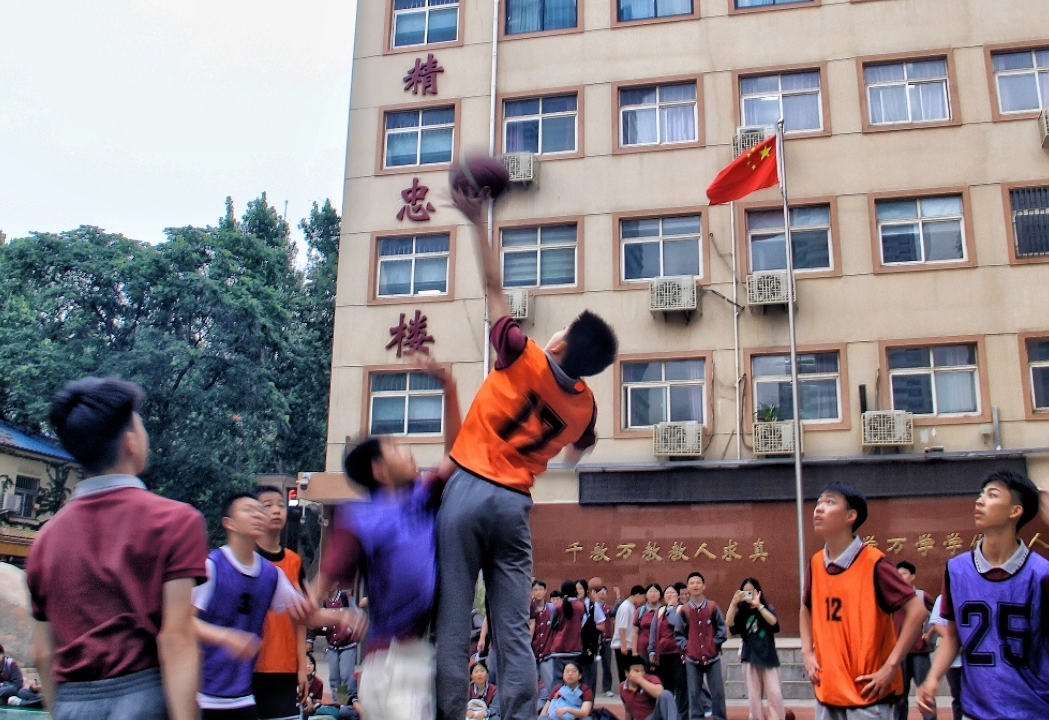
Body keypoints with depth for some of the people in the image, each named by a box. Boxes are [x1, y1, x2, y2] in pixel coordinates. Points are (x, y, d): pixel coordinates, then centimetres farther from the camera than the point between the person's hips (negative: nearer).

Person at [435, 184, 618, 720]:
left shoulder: (525, 359, -7)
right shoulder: (584, 405, 5)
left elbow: (494, 288, 1)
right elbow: (576, 453, 25)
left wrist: (478, 221, 10)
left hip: (469, 489, -4)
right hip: (515, 503, 4)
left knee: (452, 620, -1)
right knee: (513, 630, 5)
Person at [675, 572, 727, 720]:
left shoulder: (713, 606, -1)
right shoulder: (683, 610, -1)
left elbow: (722, 628, 4)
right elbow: (678, 633, 5)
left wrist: (716, 643, -4)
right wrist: (685, 646, -6)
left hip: (712, 656, 0)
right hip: (692, 658, 0)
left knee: (717, 691, 3)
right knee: (694, 692, 5)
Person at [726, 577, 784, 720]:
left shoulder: (767, 607, 2)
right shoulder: (741, 611, 6)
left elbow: (773, 621, -18)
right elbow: (729, 623, -11)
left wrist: (758, 605, -22)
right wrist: (734, 603, -17)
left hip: (768, 656, -2)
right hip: (750, 657, 2)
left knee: (775, 694, -5)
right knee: (753, 696, 5)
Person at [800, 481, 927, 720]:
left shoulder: (873, 563, -12)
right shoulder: (815, 564, 6)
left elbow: (917, 610, -13)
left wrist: (890, 666, -15)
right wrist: (807, 652, 9)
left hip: (867, 694, -6)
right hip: (827, 692, 6)